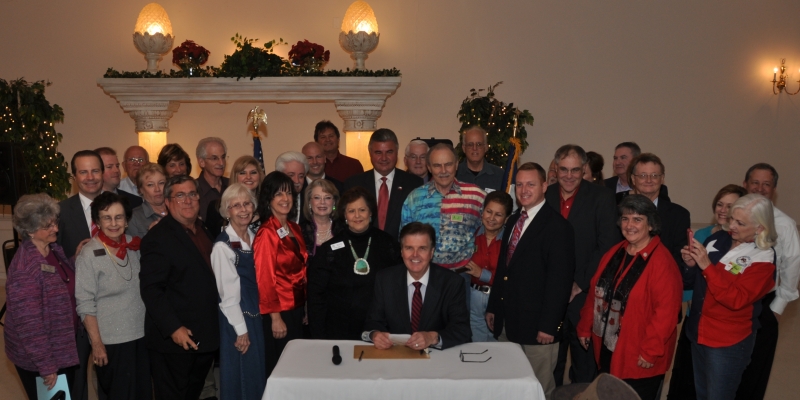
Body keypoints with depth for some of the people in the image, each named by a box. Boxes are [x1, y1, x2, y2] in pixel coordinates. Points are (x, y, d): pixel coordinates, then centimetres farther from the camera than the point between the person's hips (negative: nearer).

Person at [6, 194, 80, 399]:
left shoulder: (54, 250, -1)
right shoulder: (25, 268, -26)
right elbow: (28, 323, -24)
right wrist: (46, 365, -19)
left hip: (62, 349, 8)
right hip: (38, 359, -8)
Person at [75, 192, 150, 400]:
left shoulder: (133, 245, 0)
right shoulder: (89, 254, -15)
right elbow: (85, 304, -14)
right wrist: (97, 344, -14)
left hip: (141, 335, 5)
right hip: (111, 341, -5)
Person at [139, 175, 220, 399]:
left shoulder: (204, 231, 10)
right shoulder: (158, 238, -14)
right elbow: (151, 290, -19)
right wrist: (173, 328, -23)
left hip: (206, 337, 7)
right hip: (174, 338, -7)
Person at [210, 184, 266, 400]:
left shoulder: (255, 236, 4)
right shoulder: (223, 246, -17)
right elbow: (228, 293, -15)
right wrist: (241, 330, -13)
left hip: (258, 313, 7)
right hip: (237, 318, -7)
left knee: (259, 372, 16)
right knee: (241, 375, 6)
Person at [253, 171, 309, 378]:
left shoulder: (295, 229, 8)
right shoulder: (266, 233, -15)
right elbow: (265, 278, -16)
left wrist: (305, 309, 10)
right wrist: (275, 318, -16)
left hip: (297, 309, 7)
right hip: (279, 313, -7)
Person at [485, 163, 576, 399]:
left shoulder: (557, 227, -12)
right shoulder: (513, 222, 13)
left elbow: (560, 281, -17)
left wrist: (548, 326, -18)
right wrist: (493, 307, 15)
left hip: (536, 325, -7)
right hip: (507, 322, 7)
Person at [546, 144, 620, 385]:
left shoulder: (601, 198, -4)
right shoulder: (545, 196, 5)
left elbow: (607, 246, -9)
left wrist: (580, 284, -12)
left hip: (584, 296, -3)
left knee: (585, 370, 9)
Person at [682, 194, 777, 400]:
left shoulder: (763, 259, -15)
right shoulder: (718, 239, -1)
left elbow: (736, 299, -27)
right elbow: (697, 281, 12)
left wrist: (707, 266, -30)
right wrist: (692, 265, -10)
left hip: (729, 343, -5)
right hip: (699, 333, 5)